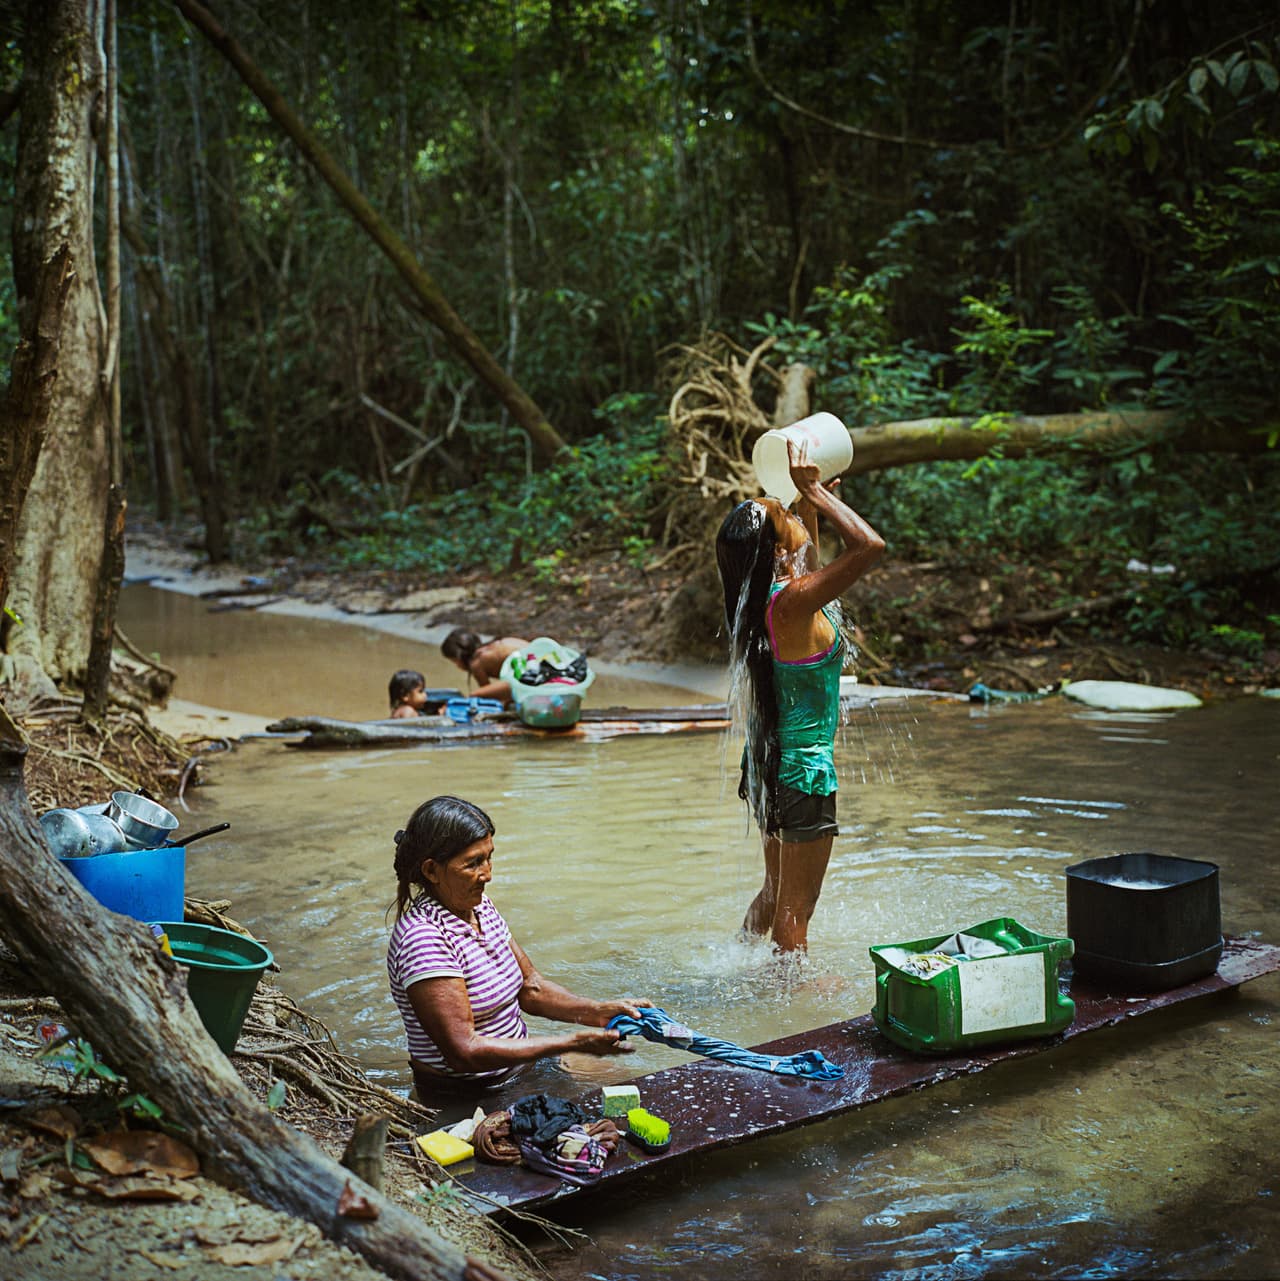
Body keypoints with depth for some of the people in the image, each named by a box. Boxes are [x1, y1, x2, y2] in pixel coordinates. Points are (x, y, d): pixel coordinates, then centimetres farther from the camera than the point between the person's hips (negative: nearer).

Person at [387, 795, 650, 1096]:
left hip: (519, 1066, 9)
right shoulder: (423, 938, -26)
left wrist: (597, 1011, -9)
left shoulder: (480, 906, 3)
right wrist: (573, 1042, -27)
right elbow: (464, 1052, -28)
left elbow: (530, 988, 9)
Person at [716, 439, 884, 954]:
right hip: (803, 767, -9)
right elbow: (870, 544, -28)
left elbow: (808, 565, 25)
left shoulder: (761, 596, 2)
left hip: (769, 760, 9)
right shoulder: (793, 602, -24)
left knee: (778, 890, 25)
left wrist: (809, 498, 16)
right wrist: (814, 491, -18)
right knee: (795, 906, 6)